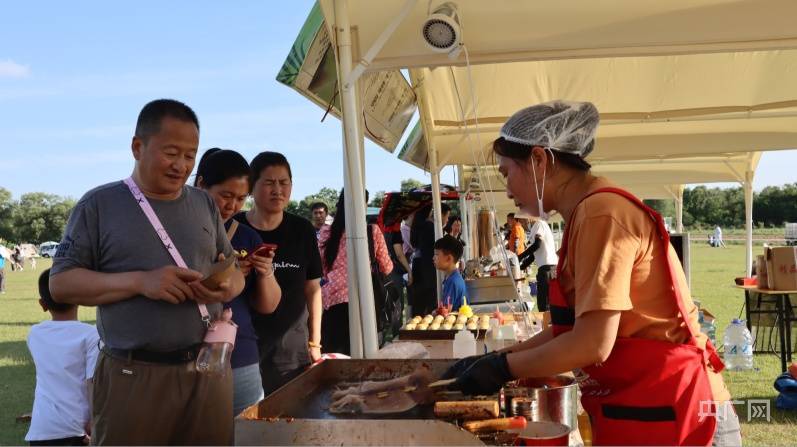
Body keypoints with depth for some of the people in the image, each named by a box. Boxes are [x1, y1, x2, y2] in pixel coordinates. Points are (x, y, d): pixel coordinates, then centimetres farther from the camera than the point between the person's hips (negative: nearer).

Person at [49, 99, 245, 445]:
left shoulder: (204, 204, 11)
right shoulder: (99, 205, -1)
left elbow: (234, 272, 15)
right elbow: (61, 283, -5)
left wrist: (227, 287, -10)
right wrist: (140, 281, -18)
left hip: (211, 371, 4)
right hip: (134, 377, -3)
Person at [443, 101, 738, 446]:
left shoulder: (600, 214, -19)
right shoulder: (589, 213, 11)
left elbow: (592, 344, -23)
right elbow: (572, 328, 13)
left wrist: (502, 367, -10)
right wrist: (492, 359, 8)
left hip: (667, 418, -8)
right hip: (642, 411, 8)